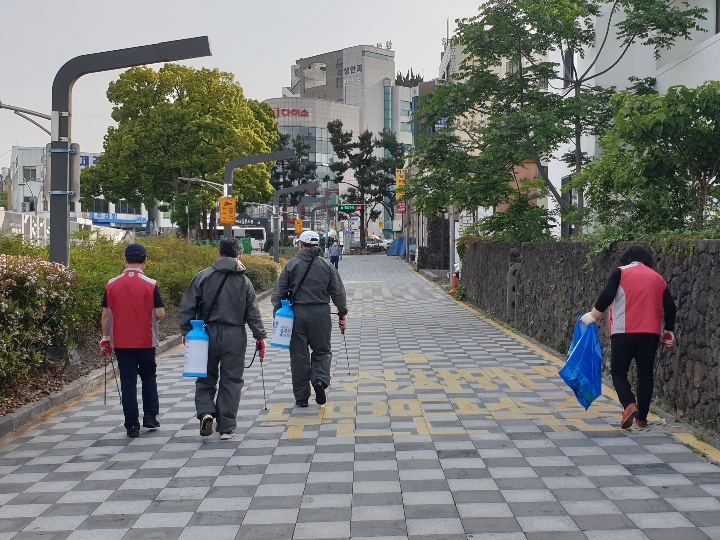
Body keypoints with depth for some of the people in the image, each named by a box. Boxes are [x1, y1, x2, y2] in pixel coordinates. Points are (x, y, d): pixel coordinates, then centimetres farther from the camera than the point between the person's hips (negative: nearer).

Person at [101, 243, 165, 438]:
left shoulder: (112, 285, -3)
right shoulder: (150, 285, -10)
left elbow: (105, 315, 1)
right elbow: (160, 314, -11)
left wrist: (105, 338, 11)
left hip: (121, 342, 1)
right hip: (146, 342, -1)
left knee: (128, 382, 5)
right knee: (148, 377, 19)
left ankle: (132, 425, 6)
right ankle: (150, 416, 16)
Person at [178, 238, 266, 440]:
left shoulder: (203, 277, -1)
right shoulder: (244, 281, 2)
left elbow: (187, 307, -2)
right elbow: (253, 313, 2)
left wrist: (186, 332, 5)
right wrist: (260, 336, 8)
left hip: (208, 334, 0)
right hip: (235, 336, 0)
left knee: (206, 378, 15)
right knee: (231, 380, 7)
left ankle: (205, 412, -7)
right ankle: (227, 427, 8)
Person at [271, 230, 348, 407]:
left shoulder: (291, 265, 0)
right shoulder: (327, 266, 2)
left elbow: (279, 292, 0)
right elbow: (338, 292, 4)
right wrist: (342, 313, 13)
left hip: (297, 313, 0)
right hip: (320, 314, 0)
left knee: (299, 355, 7)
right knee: (322, 350, 16)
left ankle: (301, 397, 11)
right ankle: (320, 379, -11)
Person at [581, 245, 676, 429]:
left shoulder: (621, 273, 4)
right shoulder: (657, 277, 16)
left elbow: (607, 295, -10)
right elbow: (670, 306, 12)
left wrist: (593, 315, -2)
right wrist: (669, 331, 22)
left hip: (624, 332, -3)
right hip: (651, 334, 4)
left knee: (618, 372, 5)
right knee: (645, 374, 12)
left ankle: (629, 405, -18)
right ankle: (642, 417, 15)